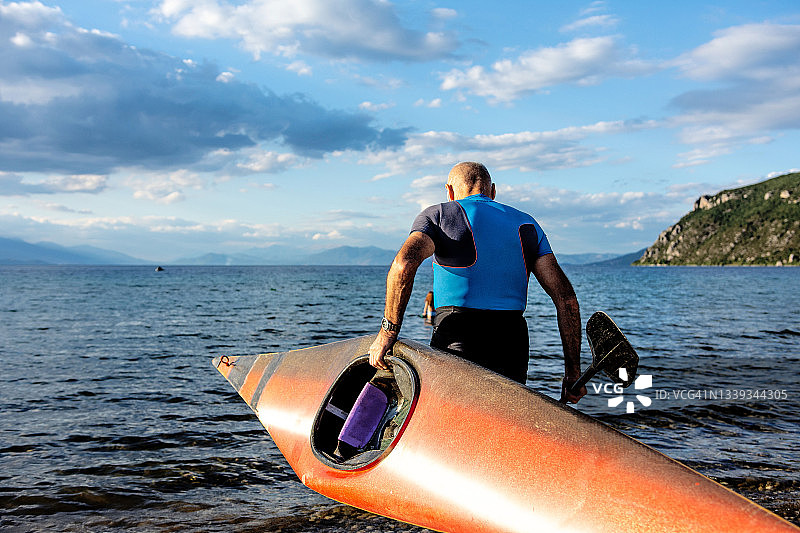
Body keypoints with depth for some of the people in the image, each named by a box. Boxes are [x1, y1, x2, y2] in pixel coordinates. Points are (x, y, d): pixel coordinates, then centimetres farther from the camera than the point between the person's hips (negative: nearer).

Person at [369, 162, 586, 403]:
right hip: (513, 344, 3)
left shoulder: (437, 214, 10)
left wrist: (388, 331, -7)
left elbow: (404, 262, -12)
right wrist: (572, 370, 11)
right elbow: (565, 296, 10)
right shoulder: (526, 224, 20)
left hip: (455, 340, -3)